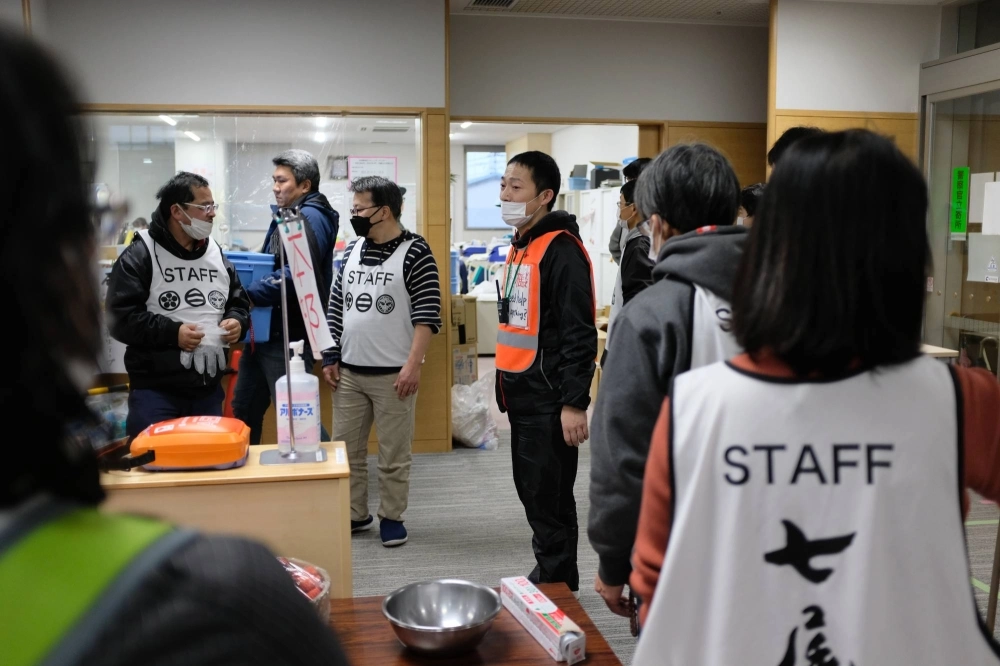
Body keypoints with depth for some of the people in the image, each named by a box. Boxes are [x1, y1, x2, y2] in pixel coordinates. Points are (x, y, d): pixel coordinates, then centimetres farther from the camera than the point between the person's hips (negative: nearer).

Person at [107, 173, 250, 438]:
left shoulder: (217, 254, 11)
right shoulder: (140, 255, -8)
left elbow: (239, 302, 19)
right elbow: (119, 317, -14)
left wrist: (237, 321, -3)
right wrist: (172, 332, -21)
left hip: (209, 388, 6)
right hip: (155, 390, -5)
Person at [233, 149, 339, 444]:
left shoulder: (310, 218, -15)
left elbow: (296, 275, -28)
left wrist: (245, 295, -25)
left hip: (289, 335, -10)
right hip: (265, 331, 10)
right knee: (244, 410, 18)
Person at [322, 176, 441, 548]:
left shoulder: (414, 252, -9)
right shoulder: (352, 251, 10)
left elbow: (427, 315, -12)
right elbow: (336, 307, 15)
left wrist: (413, 365, -17)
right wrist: (330, 357, 10)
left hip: (393, 374, -6)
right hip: (348, 371, 6)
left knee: (393, 453, 4)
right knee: (345, 448, 11)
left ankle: (391, 518, 19)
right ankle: (354, 514, 25)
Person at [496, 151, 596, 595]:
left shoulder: (561, 249, -15)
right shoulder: (520, 246, 14)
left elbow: (579, 334, -20)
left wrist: (574, 404, -23)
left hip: (548, 403, -9)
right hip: (522, 398, 9)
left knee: (550, 503, 0)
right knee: (532, 493, 17)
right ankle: (547, 579, 32)